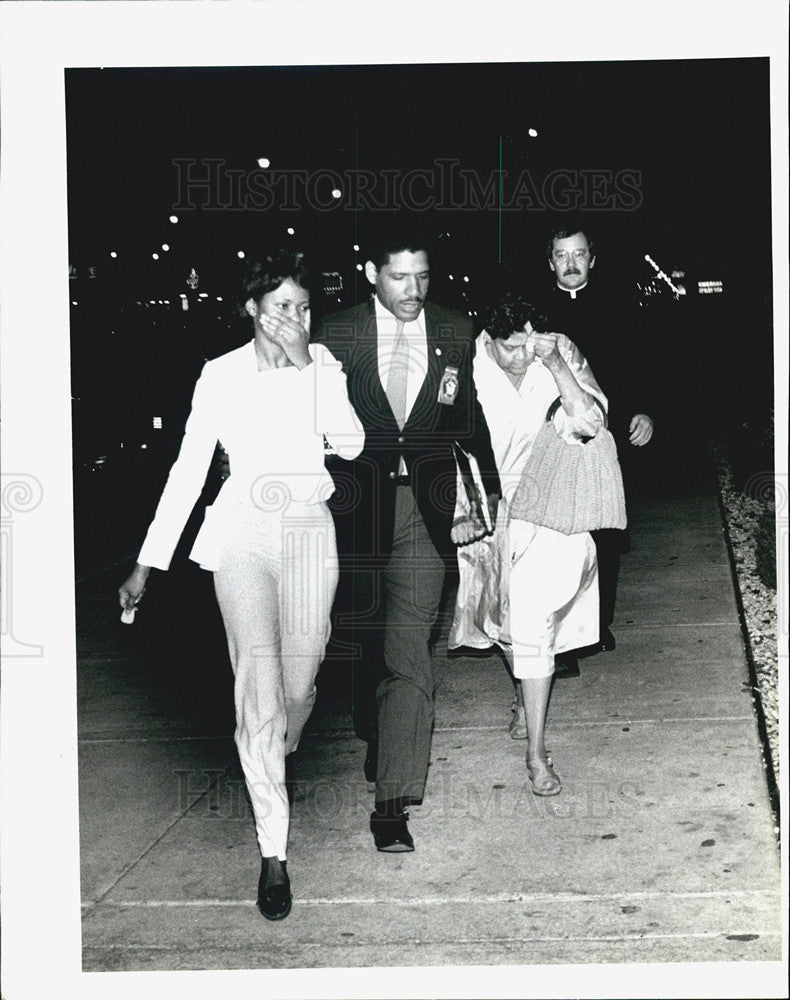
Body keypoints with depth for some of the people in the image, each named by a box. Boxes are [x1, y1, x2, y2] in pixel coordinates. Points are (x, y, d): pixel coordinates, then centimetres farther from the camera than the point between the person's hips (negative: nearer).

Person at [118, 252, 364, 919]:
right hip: (244, 532, -2)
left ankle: (279, 758, 42)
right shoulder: (222, 374, 1)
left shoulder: (323, 363, 4)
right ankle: (274, 852, -8)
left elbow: (350, 444, -9)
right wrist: (149, 561, -1)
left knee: (299, 679, 6)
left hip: (310, 532, 2)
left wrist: (305, 363, -13)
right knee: (258, 681, -13)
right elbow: (189, 469, 2)